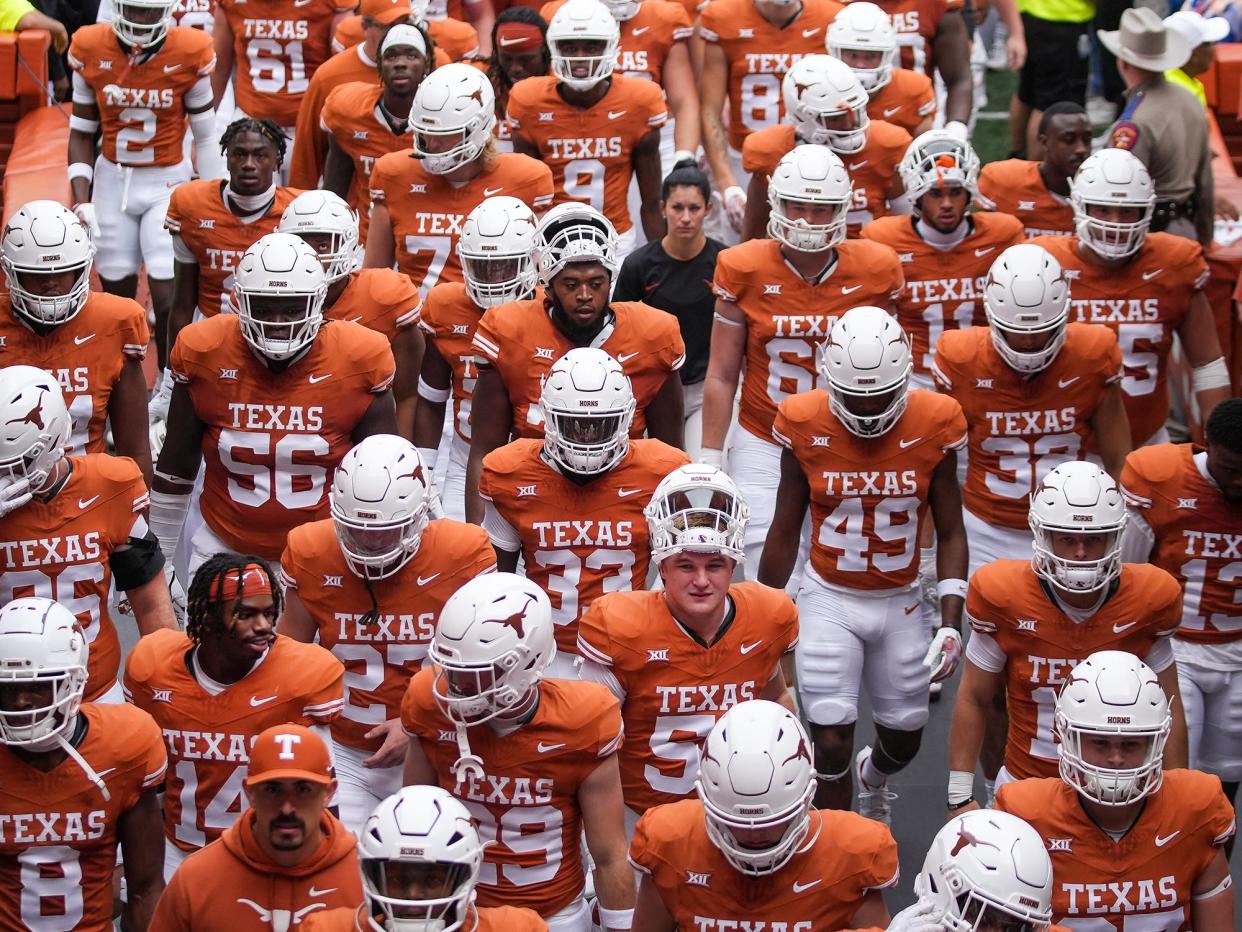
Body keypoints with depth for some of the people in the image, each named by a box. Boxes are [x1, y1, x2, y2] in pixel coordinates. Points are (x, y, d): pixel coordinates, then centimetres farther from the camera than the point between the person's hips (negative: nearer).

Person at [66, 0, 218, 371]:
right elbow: (81, 133, 3)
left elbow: (204, 137, -1)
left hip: (168, 182, -2)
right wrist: (82, 200, -6)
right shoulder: (89, 49, -6)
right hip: (112, 181, 2)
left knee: (167, 298, -9)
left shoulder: (189, 53, -12)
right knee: (117, 294, 5)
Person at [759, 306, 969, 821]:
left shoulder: (934, 423, -12)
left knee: (904, 739, 15)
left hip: (901, 603, 2)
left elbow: (950, 532, -3)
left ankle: (873, 777, 52)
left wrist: (951, 623, -10)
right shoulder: (805, 423, -13)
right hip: (829, 600, -2)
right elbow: (785, 531, -1)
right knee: (832, 744, -8)